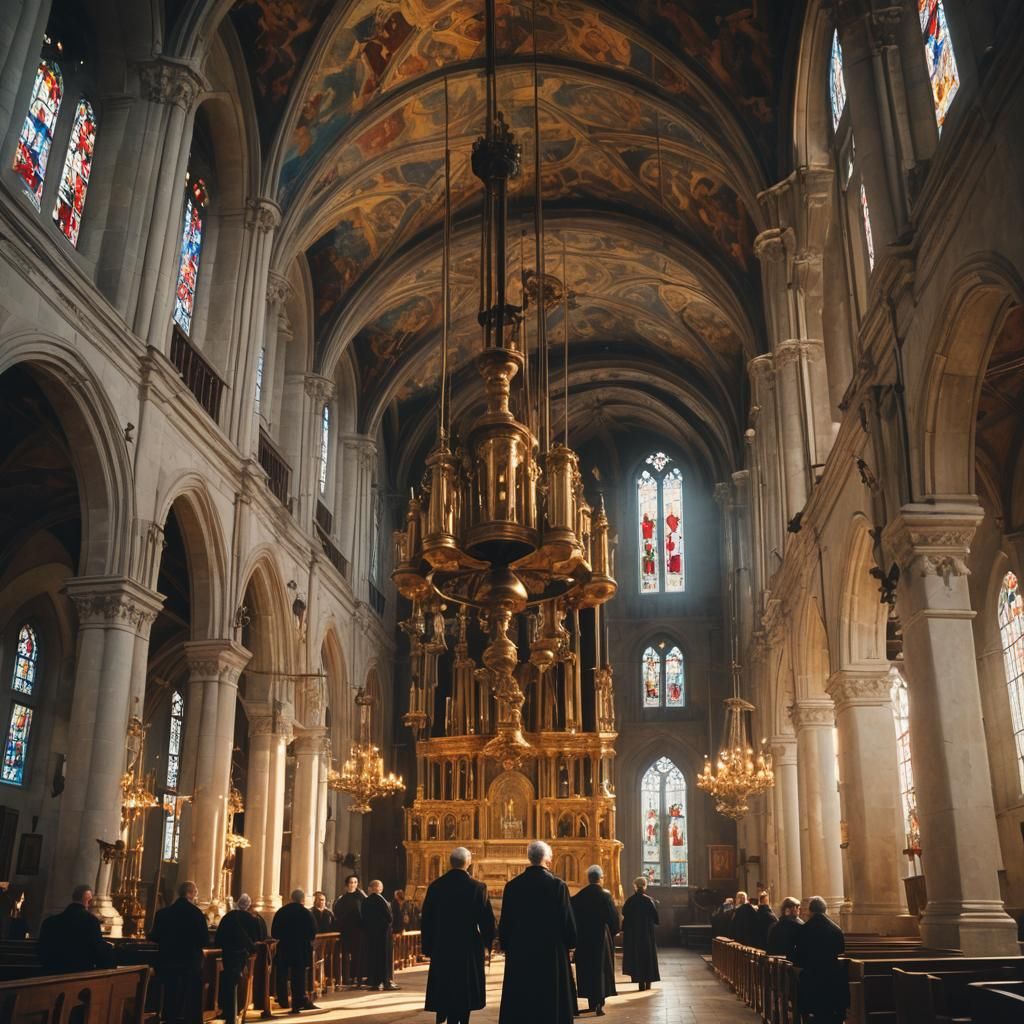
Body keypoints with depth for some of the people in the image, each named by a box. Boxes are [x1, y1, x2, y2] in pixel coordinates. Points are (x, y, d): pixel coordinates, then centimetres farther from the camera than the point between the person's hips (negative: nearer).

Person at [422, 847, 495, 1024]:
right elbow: (487, 919, -8)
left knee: (445, 992, 13)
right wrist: (487, 941, 9)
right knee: (464, 994, 8)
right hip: (469, 950, -2)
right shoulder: (477, 887, -10)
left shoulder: (435, 886, -1)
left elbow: (426, 920, 3)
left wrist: (428, 947, 12)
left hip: (441, 950, 2)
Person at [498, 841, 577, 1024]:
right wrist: (570, 942, 8)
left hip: (519, 956, 3)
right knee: (551, 1009, 6)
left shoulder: (512, 886, -3)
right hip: (552, 956, -2)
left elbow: (504, 924, 1)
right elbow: (568, 922, -9)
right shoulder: (557, 885, -11)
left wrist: (507, 947, 14)